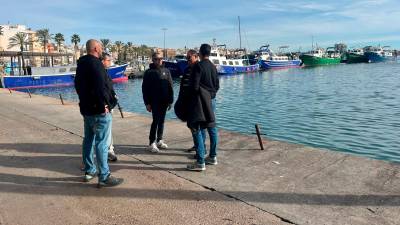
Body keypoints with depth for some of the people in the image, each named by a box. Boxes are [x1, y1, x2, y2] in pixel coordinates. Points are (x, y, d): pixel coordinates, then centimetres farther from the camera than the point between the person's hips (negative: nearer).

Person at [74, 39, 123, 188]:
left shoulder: (81, 64, 14)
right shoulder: (95, 63, -16)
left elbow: (78, 85, 20)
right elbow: (100, 87, -26)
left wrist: (84, 100, 20)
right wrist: (104, 104, -18)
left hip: (86, 108, 10)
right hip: (99, 110, -10)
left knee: (88, 140, 16)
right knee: (102, 143, -6)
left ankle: (89, 171, 27)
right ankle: (104, 177, -2)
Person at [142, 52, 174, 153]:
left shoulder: (166, 71, 9)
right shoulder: (149, 72, -2)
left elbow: (170, 87, 9)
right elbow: (145, 89, -4)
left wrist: (170, 100, 4)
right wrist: (147, 103, -9)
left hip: (164, 102, 4)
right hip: (154, 102, -4)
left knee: (161, 121, 10)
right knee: (156, 121, -8)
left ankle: (159, 140, 21)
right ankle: (152, 143, -1)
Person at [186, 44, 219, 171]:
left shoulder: (198, 66, -13)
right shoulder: (213, 67, 9)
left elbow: (194, 86, -15)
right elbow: (217, 86, 14)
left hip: (200, 101, -8)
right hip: (211, 100, 8)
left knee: (196, 130, -6)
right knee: (212, 128, 13)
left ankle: (200, 163, -7)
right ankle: (213, 157, 24)